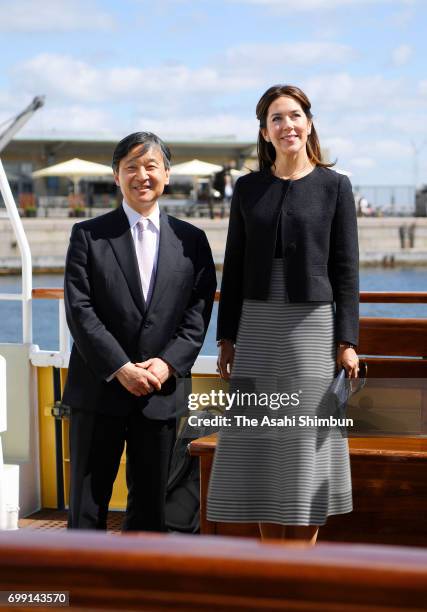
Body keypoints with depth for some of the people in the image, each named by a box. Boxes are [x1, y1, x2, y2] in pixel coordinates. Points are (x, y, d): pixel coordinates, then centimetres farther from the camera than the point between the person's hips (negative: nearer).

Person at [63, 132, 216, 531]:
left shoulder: (191, 240, 8)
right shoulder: (89, 235, 1)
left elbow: (198, 313, 4)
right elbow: (79, 310, -6)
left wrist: (168, 363, -12)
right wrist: (120, 369, -15)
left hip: (160, 392, 2)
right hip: (98, 391, -2)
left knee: (150, 503, 9)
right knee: (87, 502, 3)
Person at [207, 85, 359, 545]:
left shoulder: (334, 187, 1)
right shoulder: (248, 189, 8)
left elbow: (345, 269, -1)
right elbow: (234, 268, 9)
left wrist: (346, 340, -7)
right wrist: (226, 338, 5)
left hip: (313, 324, -3)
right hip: (257, 325, 3)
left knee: (306, 445, 0)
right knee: (260, 447, 3)